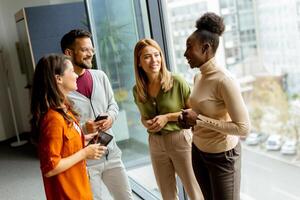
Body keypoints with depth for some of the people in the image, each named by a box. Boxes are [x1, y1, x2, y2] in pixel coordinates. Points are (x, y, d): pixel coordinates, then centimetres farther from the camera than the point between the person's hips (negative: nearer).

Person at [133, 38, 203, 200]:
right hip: (155, 144, 4)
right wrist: (146, 123, -7)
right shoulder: (137, 90, 0)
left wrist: (167, 117, -17)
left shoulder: (176, 82, -13)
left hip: (180, 140, -4)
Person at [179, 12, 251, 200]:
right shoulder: (198, 77, 0)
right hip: (198, 150, 8)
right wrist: (190, 117, -4)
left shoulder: (224, 80, -24)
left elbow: (243, 127, -26)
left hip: (222, 154, -7)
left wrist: (199, 120, -25)